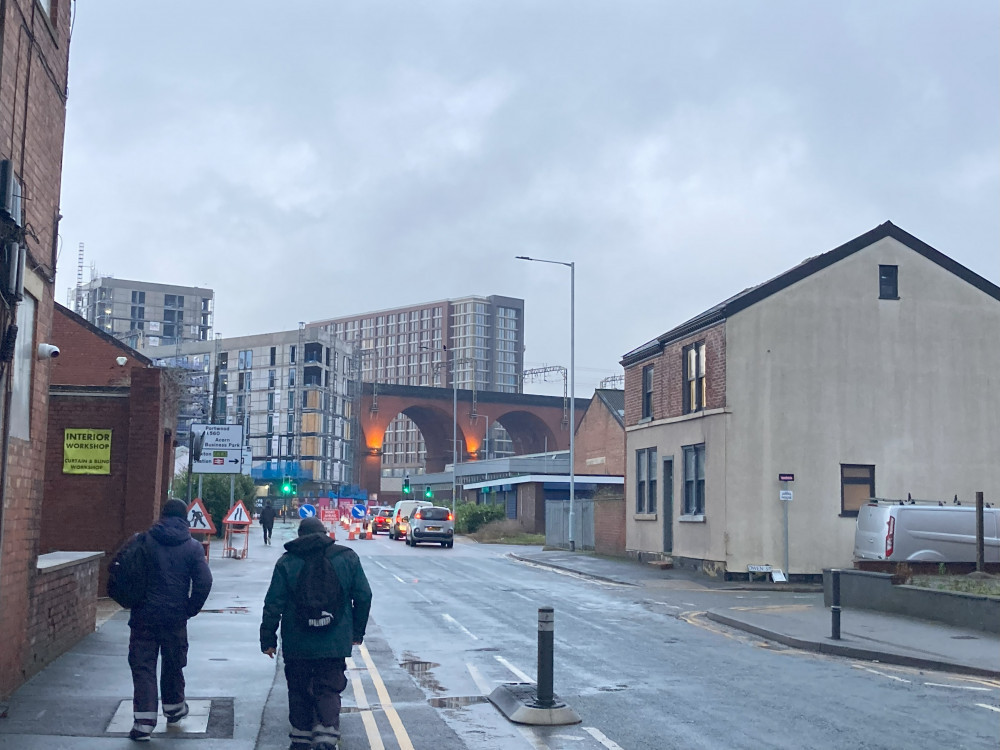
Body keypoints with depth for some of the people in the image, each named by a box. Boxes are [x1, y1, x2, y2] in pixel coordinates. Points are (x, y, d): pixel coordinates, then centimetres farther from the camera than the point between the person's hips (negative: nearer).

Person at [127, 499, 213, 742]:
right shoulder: (192, 547, -2)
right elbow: (204, 582, -9)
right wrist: (190, 610, 2)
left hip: (143, 615, -1)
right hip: (175, 617, 1)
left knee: (142, 666, 2)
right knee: (172, 663, 18)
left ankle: (144, 722, -4)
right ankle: (174, 707, 35)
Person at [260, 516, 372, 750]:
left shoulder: (287, 561, -1)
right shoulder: (348, 557, 2)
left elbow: (273, 604, -3)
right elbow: (363, 597, 5)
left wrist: (268, 639, 6)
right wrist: (357, 632, 15)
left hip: (297, 644, 0)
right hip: (335, 643, 0)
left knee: (299, 691, 14)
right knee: (329, 691, 4)